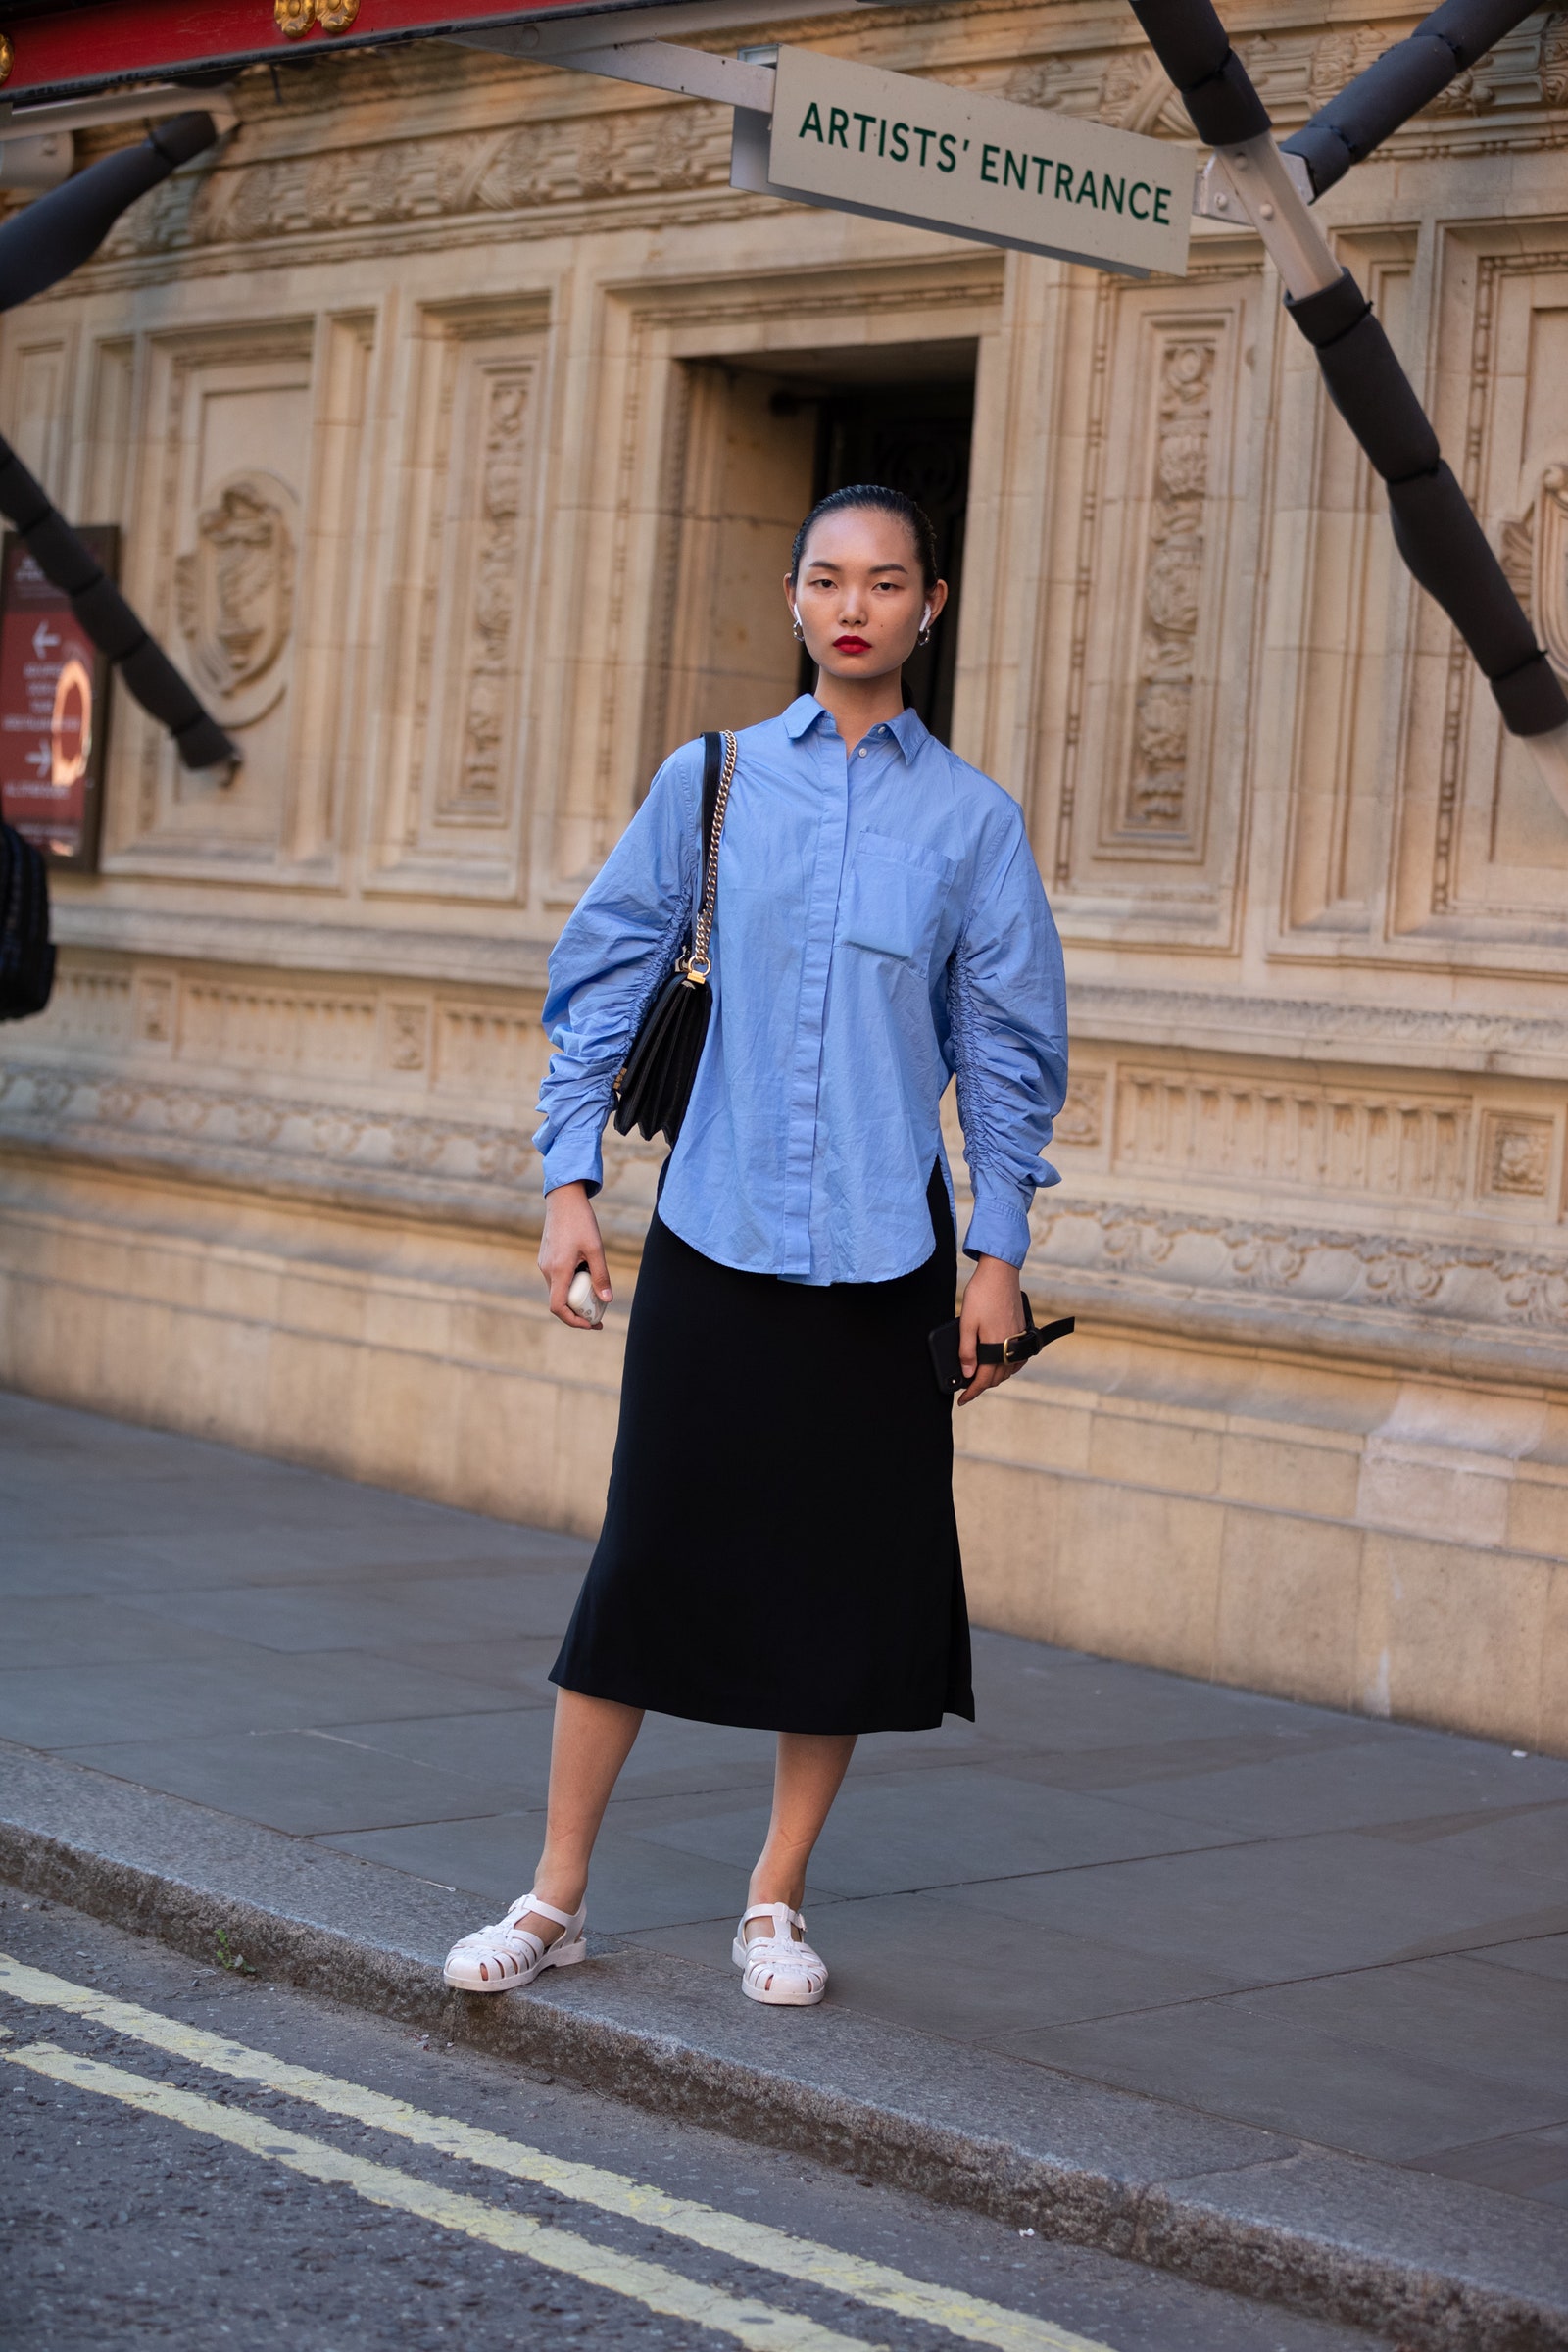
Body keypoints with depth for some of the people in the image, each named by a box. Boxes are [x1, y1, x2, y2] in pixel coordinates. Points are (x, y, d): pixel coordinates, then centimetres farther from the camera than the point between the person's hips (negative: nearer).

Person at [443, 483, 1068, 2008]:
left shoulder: (972, 819, 4)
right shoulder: (710, 781, 4)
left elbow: (1006, 1048, 7)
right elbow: (605, 980, 7)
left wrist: (998, 1254, 4)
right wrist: (569, 1180, 1)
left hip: (882, 1248, 1)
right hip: (714, 1233, 0)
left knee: (850, 1567, 5)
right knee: (649, 1545, 1)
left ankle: (775, 1903, 20)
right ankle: (555, 1896, 12)